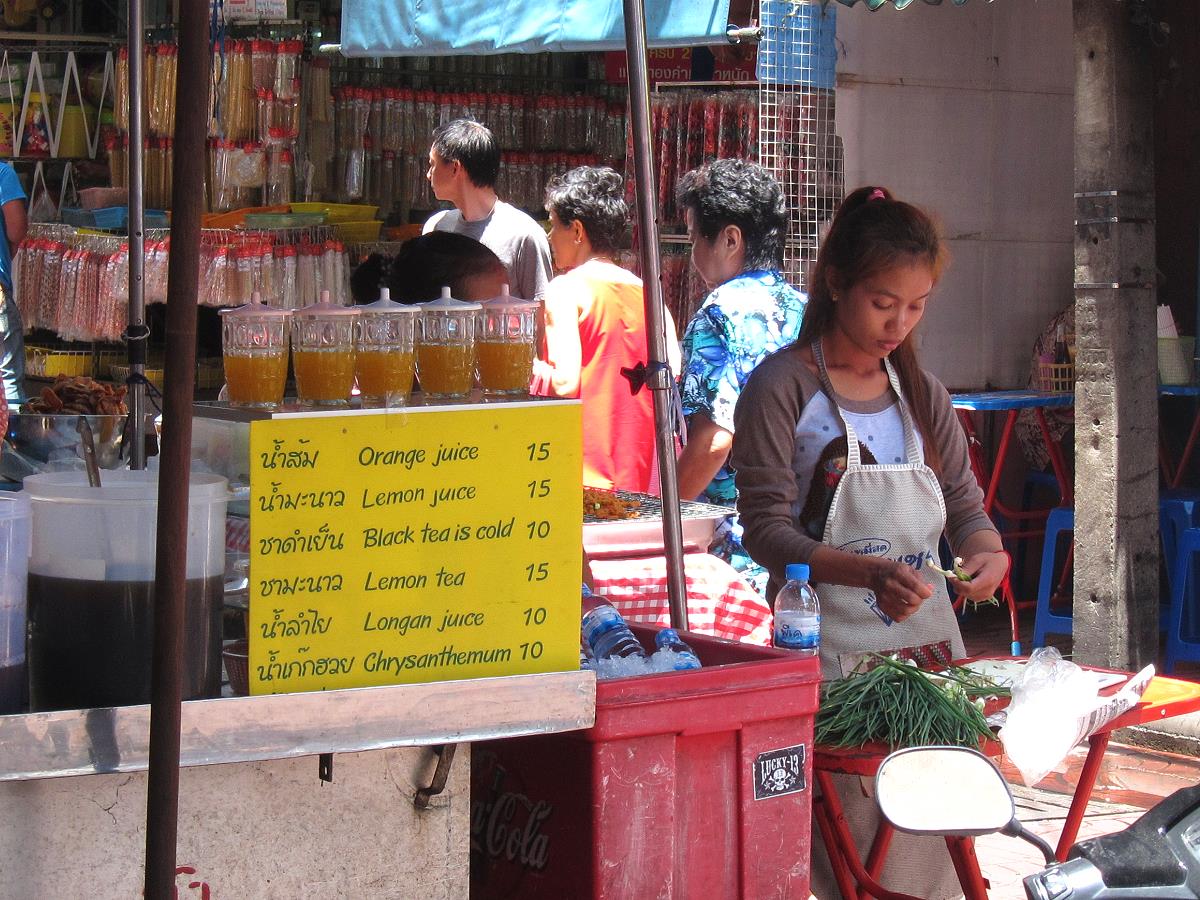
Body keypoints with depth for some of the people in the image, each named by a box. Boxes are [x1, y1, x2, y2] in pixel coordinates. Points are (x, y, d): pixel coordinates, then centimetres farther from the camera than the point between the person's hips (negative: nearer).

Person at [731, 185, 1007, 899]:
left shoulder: (921, 394, 14)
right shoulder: (784, 389, -5)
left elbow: (965, 504, 14)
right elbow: (767, 529, -11)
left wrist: (987, 551, -11)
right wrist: (870, 573, -27)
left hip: (925, 637, 5)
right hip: (828, 645, -5)